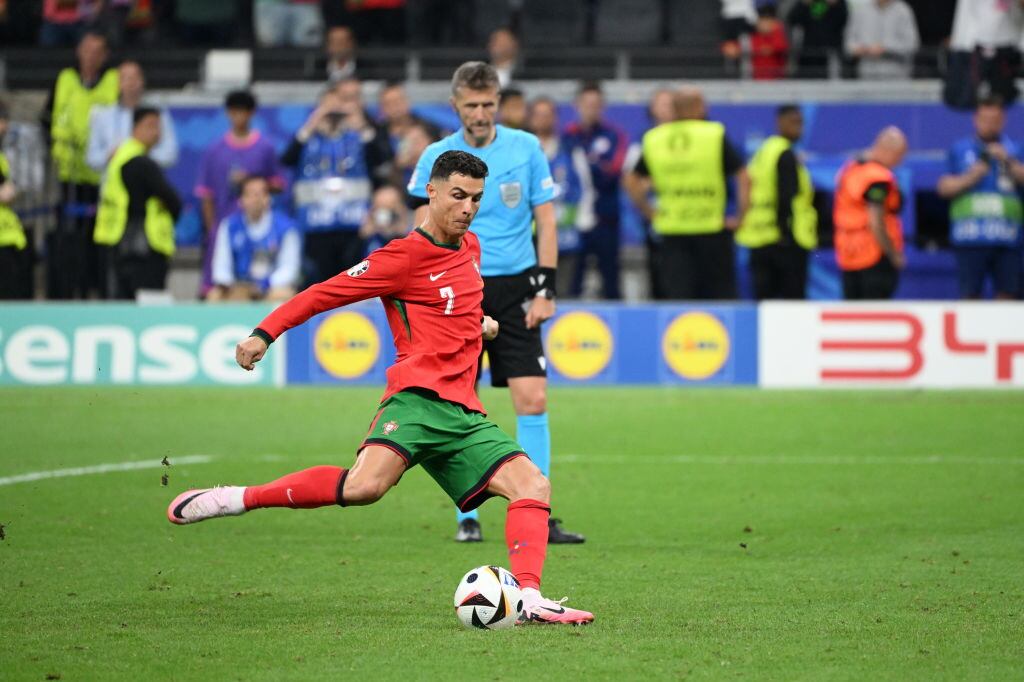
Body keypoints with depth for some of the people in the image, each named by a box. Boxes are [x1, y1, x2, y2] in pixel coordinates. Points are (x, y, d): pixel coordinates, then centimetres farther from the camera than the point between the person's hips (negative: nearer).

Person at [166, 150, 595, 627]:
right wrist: (265, 333, -12)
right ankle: (235, 499, -21)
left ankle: (529, 600, -19)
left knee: (534, 485, -8)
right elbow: (324, 294, -5)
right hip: (418, 398, -8)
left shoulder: (470, 246, 19)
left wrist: (476, 322, 43)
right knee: (364, 487, -32)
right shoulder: (404, 257, -4)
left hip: (463, 415, 8)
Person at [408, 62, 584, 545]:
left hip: (514, 288, 0)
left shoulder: (526, 148, 3)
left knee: (532, 400, -8)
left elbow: (546, 222, 6)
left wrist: (545, 290, -2)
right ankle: (467, 518, 10)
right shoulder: (436, 157, 1)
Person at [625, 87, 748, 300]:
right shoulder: (715, 136, -5)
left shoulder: (653, 139, 5)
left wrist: (650, 214, 14)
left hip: (670, 231, 2)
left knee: (676, 295, 1)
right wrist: (740, 216, -1)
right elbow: (743, 177, -9)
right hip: (711, 229, -2)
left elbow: (632, 182, 10)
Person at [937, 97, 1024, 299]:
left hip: (1006, 237, 1)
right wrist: (970, 177, -6)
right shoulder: (960, 151, 14)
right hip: (971, 236, -1)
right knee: (970, 295, -4)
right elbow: (944, 187, 8)